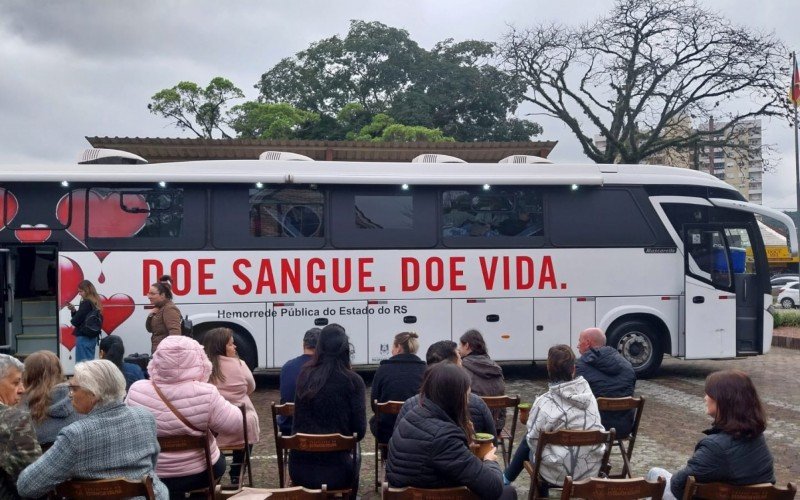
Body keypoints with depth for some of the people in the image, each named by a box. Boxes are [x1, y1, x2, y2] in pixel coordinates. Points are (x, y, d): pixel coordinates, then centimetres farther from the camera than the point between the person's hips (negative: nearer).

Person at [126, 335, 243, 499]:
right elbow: (235, 425, -13)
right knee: (218, 460, 31)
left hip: (149, 476, 3)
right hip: (198, 473, -3)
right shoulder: (205, 394, -23)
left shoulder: (136, 391, -15)